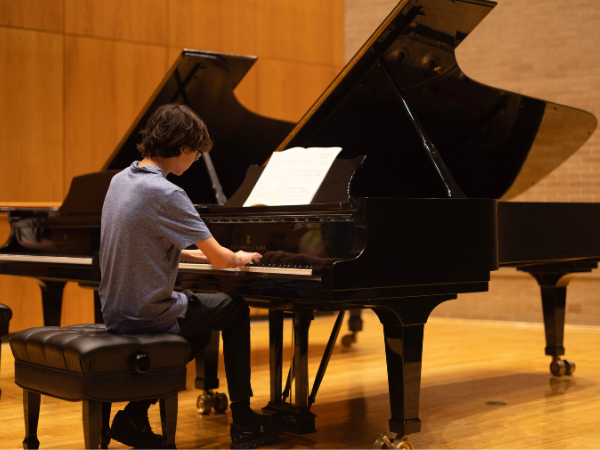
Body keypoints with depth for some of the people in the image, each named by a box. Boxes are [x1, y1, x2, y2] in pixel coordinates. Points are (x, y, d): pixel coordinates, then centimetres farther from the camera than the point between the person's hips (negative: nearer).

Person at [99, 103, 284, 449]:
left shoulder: (122, 180, 5)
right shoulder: (167, 194, -22)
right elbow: (219, 259, -19)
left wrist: (192, 255, 20)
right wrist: (240, 258, 3)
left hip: (116, 312, 8)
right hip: (148, 316, -8)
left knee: (200, 334, 29)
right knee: (236, 309, 14)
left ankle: (134, 415, 19)